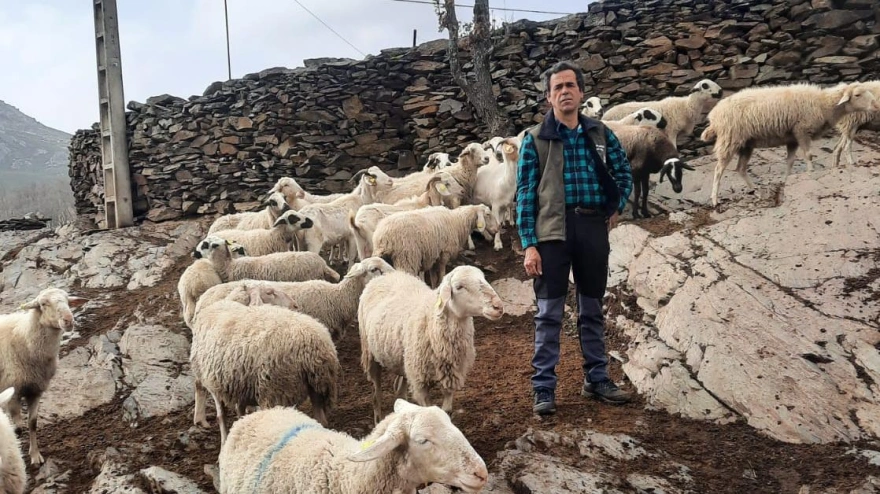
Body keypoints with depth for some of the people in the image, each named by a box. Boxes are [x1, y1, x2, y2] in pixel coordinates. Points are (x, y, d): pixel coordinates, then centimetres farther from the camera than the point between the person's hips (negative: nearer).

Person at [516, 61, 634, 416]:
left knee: (593, 310, 13)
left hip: (593, 229, 3)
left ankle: (597, 379, 25)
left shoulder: (600, 134, 8)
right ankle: (544, 388, 6)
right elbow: (525, 194, -3)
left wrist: (617, 207, 11)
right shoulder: (535, 139, 0)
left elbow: (624, 172, 24)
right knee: (549, 313, 0)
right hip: (553, 230, -3)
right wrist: (529, 244, -9)